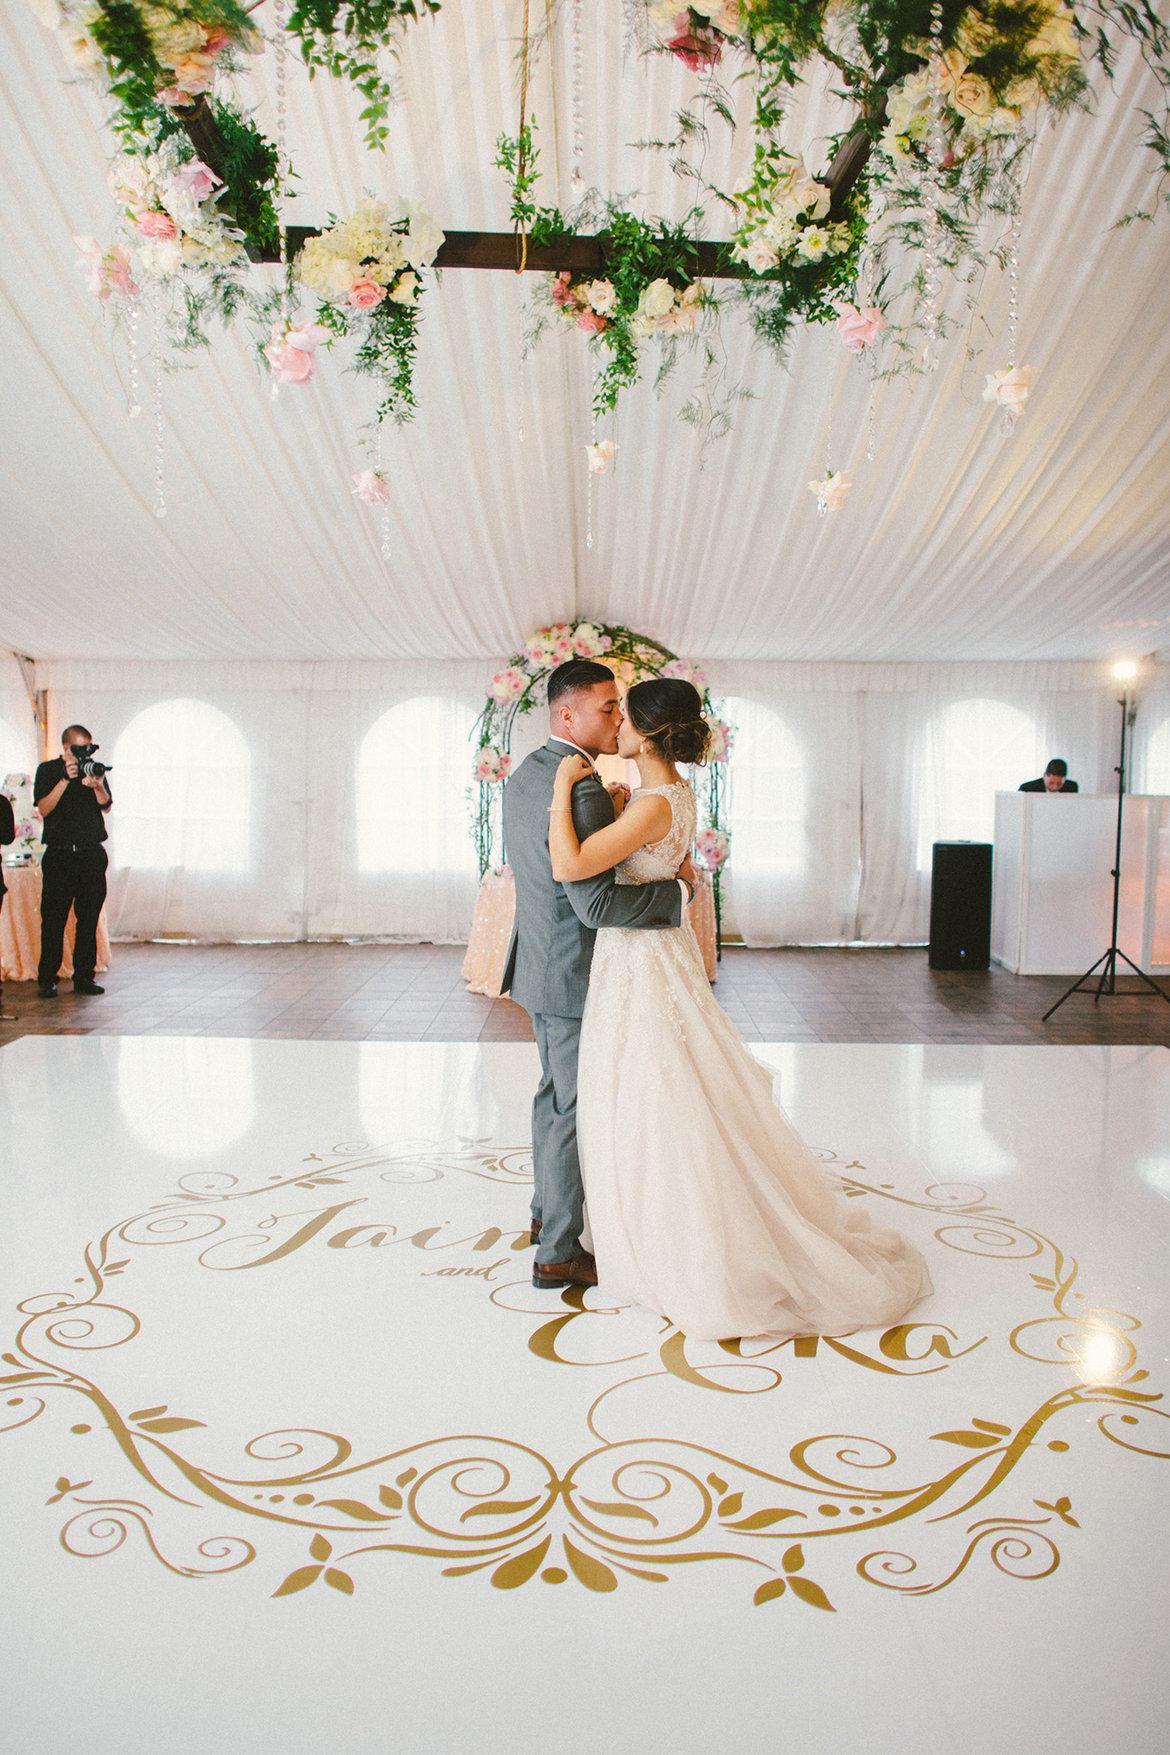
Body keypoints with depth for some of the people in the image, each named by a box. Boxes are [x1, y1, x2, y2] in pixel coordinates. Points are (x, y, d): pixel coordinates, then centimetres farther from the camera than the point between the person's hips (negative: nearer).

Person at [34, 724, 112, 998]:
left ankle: (84, 976, 11)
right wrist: (66, 780, -17)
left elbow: (106, 806, 3)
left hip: (92, 855, 3)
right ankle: (47, 979, 5)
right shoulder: (47, 771, 5)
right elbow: (44, 808, -7)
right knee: (53, 919, -2)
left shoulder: (94, 769, 13)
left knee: (89, 919, 4)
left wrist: (96, 785, -17)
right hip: (60, 855, -3)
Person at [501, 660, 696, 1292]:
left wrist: (611, 812, 5)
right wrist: (677, 890, -20)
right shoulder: (583, 792, -26)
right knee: (578, 1110, 2)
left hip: (539, 962, 10)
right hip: (576, 977, -10)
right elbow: (596, 904, -30)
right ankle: (559, 1253, 14)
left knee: (554, 1093, 23)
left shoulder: (524, 776, 6)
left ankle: (548, 1210, 39)